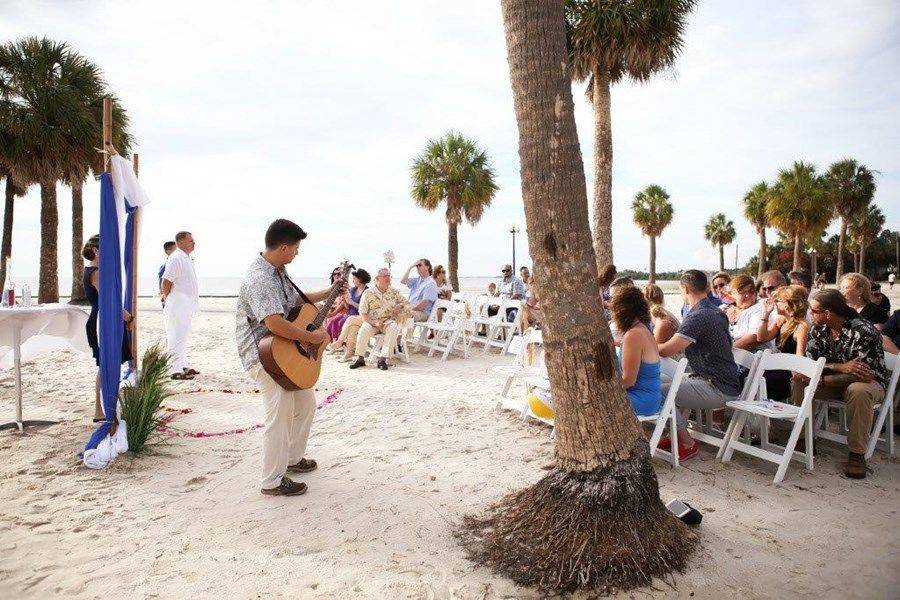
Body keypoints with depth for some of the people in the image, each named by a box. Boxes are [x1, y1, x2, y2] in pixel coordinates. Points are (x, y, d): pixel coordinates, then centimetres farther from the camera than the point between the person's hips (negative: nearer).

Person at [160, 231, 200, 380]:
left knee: (183, 336, 16)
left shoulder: (186, 258, 17)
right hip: (178, 304, -10)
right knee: (176, 337, -8)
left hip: (187, 304, 10)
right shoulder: (176, 258, -15)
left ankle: (183, 366, 25)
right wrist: (167, 298, -8)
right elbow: (166, 281, -19)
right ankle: (175, 370, -5)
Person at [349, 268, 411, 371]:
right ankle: (360, 358, -21)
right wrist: (373, 323, -16)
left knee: (393, 328, -33)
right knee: (364, 328, -32)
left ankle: (383, 358, -32)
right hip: (372, 321, -1)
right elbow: (362, 312, -1)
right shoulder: (368, 293, 4)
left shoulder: (394, 292, 11)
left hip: (389, 321, 1)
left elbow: (407, 305, 13)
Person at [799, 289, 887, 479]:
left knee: (858, 391, -39)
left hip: (870, 383, -6)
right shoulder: (818, 328, -4)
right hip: (836, 381, 6)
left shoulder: (863, 332, -24)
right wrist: (839, 367, -29)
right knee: (799, 377, -17)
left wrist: (821, 380, -30)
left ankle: (857, 454, -24)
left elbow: (863, 374, -28)